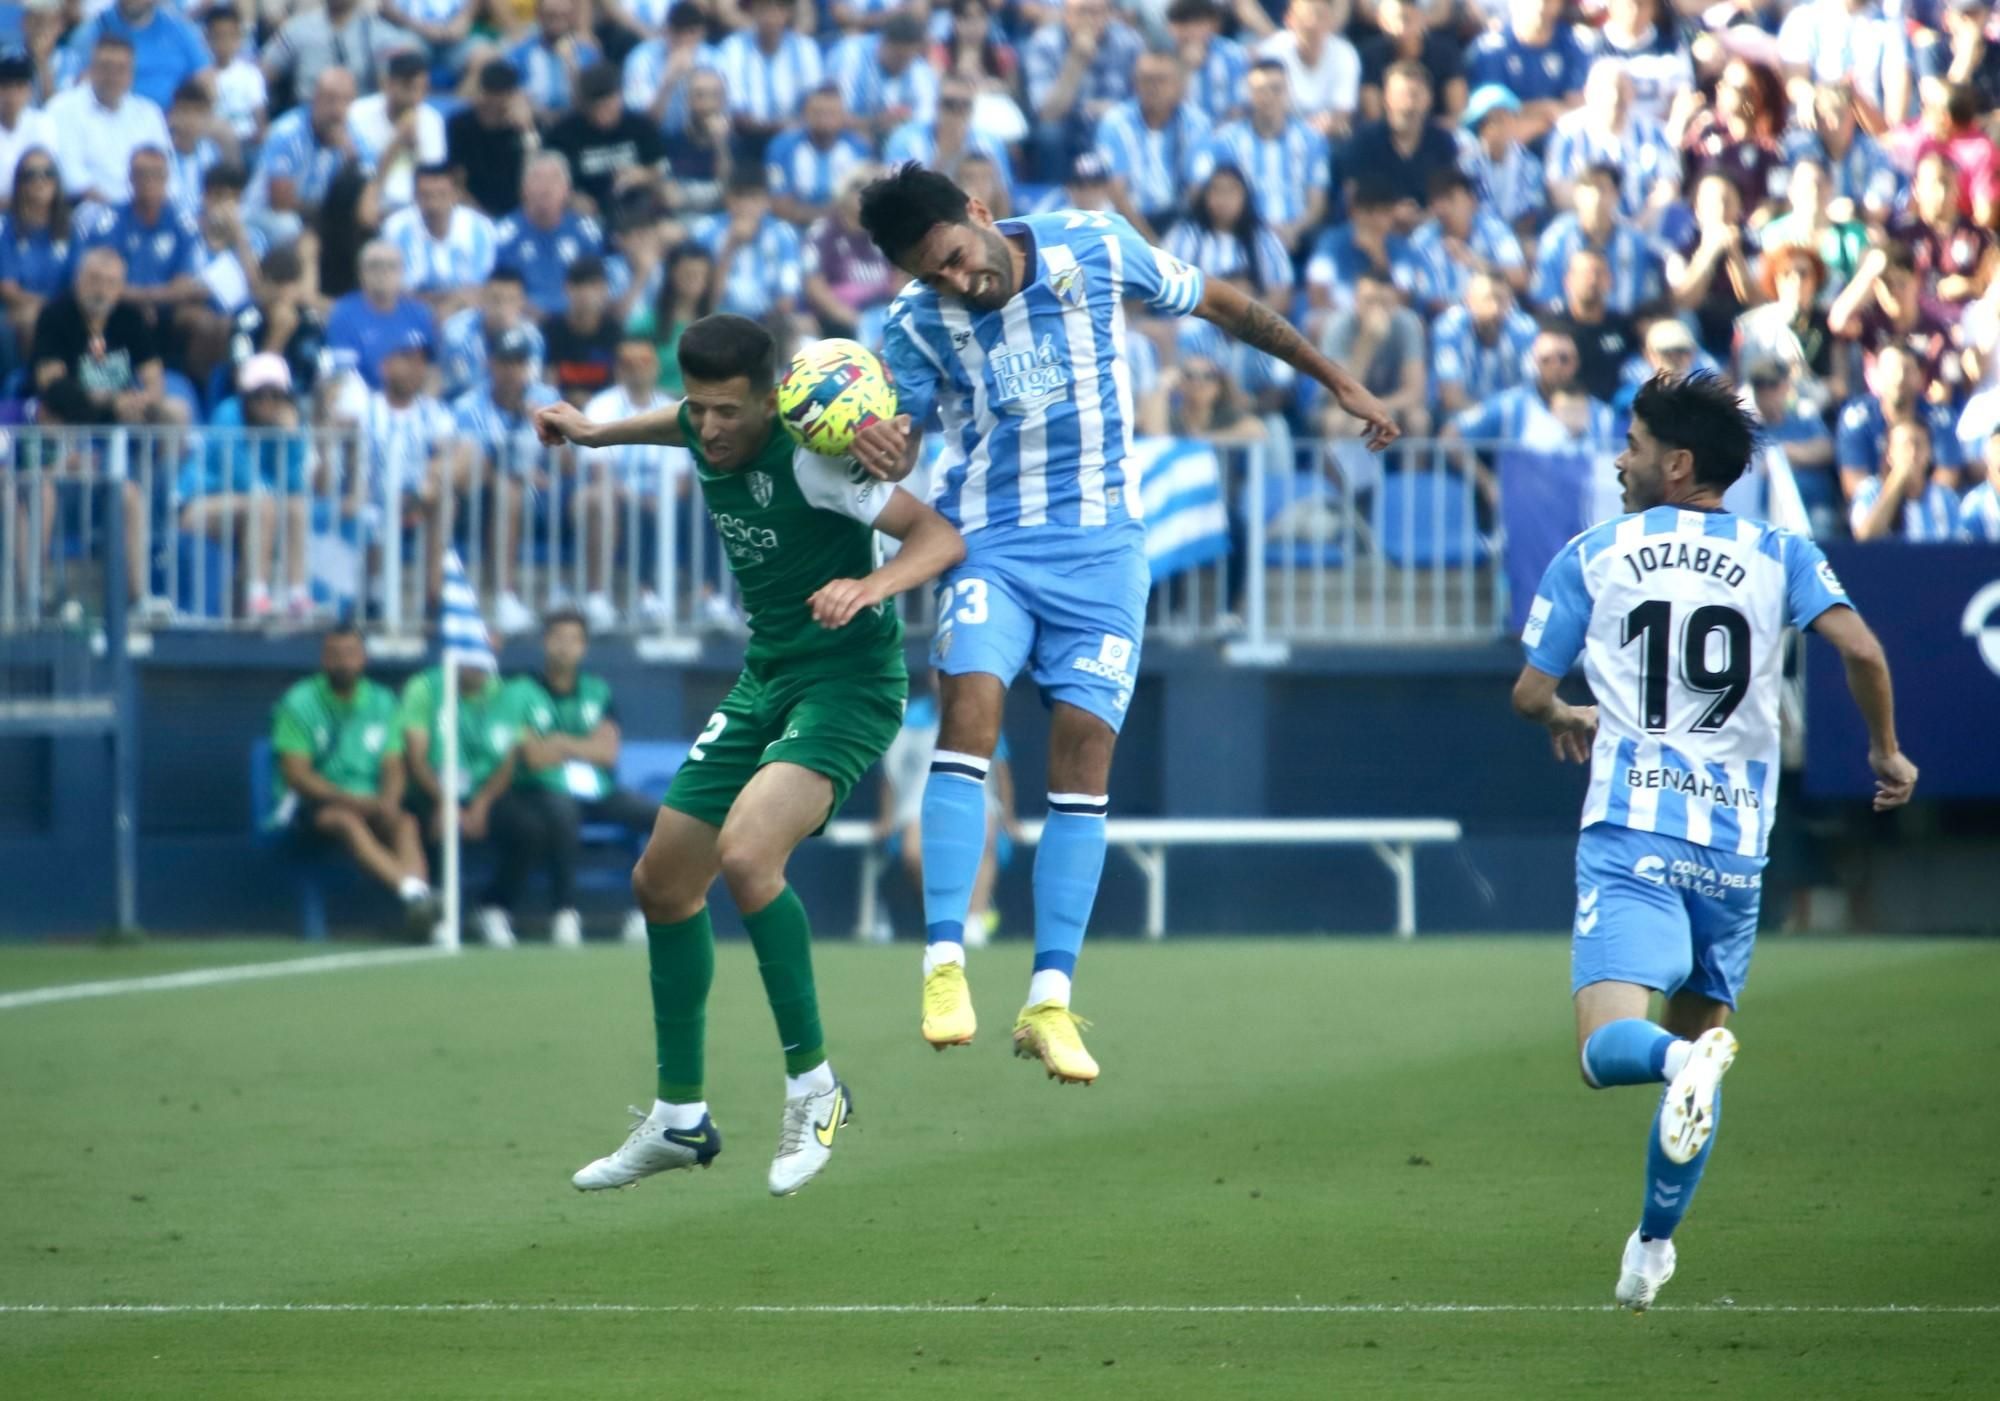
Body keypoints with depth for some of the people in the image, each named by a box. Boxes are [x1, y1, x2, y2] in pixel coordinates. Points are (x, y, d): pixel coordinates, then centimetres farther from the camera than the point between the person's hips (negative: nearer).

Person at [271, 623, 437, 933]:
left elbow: (394, 768, 6)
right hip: (312, 804, -4)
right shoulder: (299, 703, -3)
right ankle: (411, 890, -59)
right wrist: (350, 800, -20)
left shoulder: (381, 701, 10)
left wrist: (389, 800, -17)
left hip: (368, 804, 4)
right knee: (346, 820, -37)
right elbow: (296, 775, -9)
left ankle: (420, 893, -54)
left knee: (405, 821, -29)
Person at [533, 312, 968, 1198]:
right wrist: (601, 433, 32)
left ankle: (812, 1087, -17)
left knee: (745, 853, -31)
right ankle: (679, 1119, 24)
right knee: (662, 883, 10)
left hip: (847, 682, -9)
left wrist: (872, 584, -41)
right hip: (765, 681, 9)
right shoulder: (706, 439, 1)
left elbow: (941, 536, -24)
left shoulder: (806, 458, -21)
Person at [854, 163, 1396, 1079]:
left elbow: (1223, 306, 7)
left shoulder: (1096, 249, -7)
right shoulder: (918, 323, -6)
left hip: (1099, 547, 1)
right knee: (971, 704, -24)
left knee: (1085, 749, -6)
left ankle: (1049, 1001, -3)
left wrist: (1338, 382, 13)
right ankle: (945, 962, -25)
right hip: (985, 544, -1)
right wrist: (879, 451, -26)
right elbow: (898, 439, 0)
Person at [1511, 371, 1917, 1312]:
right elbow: (1859, 648, -7)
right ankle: (1655, 1243, 22)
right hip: (1735, 844, 3)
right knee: (1697, 1025, 20)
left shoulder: (1593, 557, 7)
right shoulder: (1780, 556, 8)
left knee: (1610, 1047, -13)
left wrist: (1570, 721, 32)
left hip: (1629, 834, -3)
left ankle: (1685, 1057, -47)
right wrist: (1886, 751, 10)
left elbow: (1530, 695, 9)